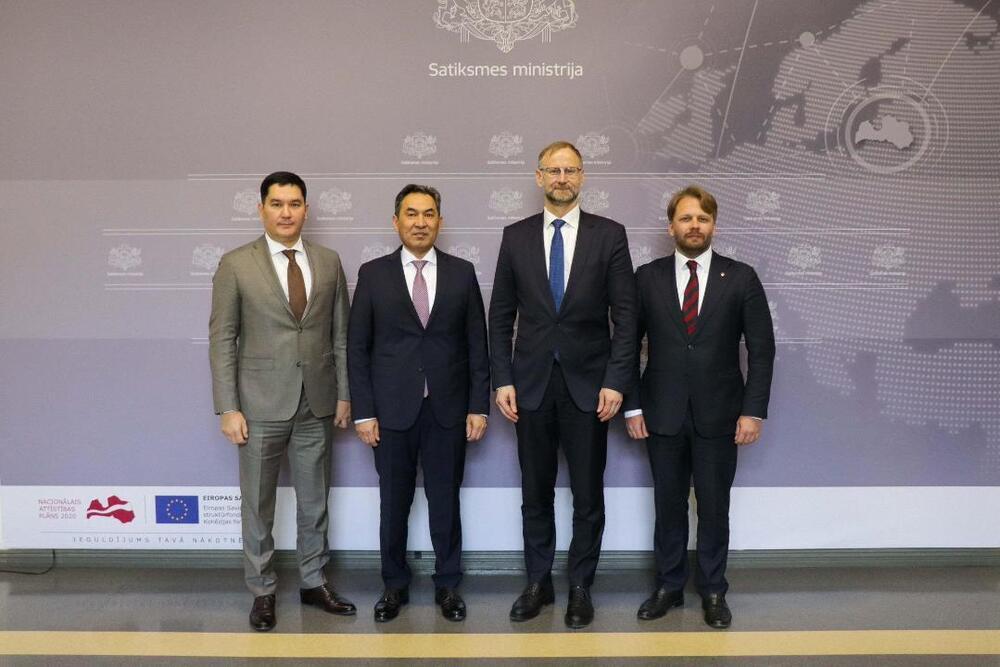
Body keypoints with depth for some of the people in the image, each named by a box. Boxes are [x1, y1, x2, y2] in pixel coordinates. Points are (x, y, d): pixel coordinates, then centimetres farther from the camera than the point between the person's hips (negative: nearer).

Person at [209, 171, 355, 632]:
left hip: (317, 404, 3)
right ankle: (262, 592, 24)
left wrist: (344, 394, 5)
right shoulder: (236, 264, -4)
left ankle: (314, 583, 29)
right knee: (258, 505, 9)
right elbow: (222, 340, -5)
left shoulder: (328, 262, 5)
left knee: (314, 500, 14)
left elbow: (340, 334, 8)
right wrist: (228, 408, -10)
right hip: (262, 404, -2)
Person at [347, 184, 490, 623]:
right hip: (393, 409, 0)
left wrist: (479, 406, -1)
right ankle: (395, 585, 27)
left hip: (448, 408, 1)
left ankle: (448, 585, 25)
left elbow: (477, 344, 4)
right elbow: (357, 347, 1)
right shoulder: (373, 274, 1)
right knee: (393, 502, 10)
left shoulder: (462, 272, 4)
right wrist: (363, 412, -4)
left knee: (445, 500, 9)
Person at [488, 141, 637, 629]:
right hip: (531, 382, 2)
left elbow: (625, 315, -2)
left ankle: (580, 588, 22)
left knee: (588, 495, 7)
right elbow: (501, 316, 6)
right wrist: (502, 380, -2)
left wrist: (616, 382, -10)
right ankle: (538, 583, 26)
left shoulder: (609, 235, 0)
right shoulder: (516, 236, 5)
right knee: (535, 493, 11)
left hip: (588, 383, -1)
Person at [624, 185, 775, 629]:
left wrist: (753, 410, -6)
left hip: (718, 414, -1)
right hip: (663, 413, 1)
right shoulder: (647, 277, 2)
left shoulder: (740, 278, 0)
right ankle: (668, 587, 26)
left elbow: (761, 348, 0)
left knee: (714, 505, 8)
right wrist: (632, 406, -2)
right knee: (668, 504, 11)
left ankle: (713, 591, 23)